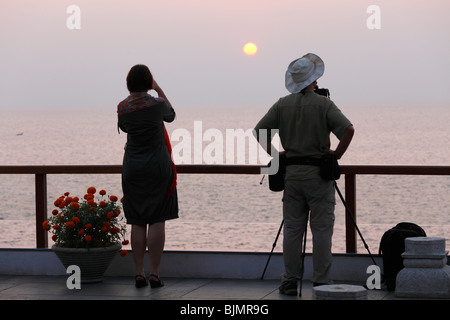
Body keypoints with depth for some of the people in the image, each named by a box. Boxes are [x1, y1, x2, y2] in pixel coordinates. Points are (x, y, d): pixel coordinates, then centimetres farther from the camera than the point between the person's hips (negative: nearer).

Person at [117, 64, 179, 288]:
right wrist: (158, 89, 15)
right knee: (157, 221, -1)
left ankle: (139, 273, 4)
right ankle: (154, 274, -3)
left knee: (137, 222, 6)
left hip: (132, 168, 3)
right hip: (158, 167, -3)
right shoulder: (157, 104, -10)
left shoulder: (122, 107, -1)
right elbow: (171, 115, 13)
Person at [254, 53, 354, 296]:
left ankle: (290, 282, 8)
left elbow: (259, 131, 4)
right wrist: (337, 155, -6)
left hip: (291, 172, 4)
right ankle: (321, 282, -1)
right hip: (318, 173, -4)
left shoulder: (282, 105, 4)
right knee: (321, 229, 0)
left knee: (292, 228, 8)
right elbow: (348, 129, -19)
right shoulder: (323, 104, -8)